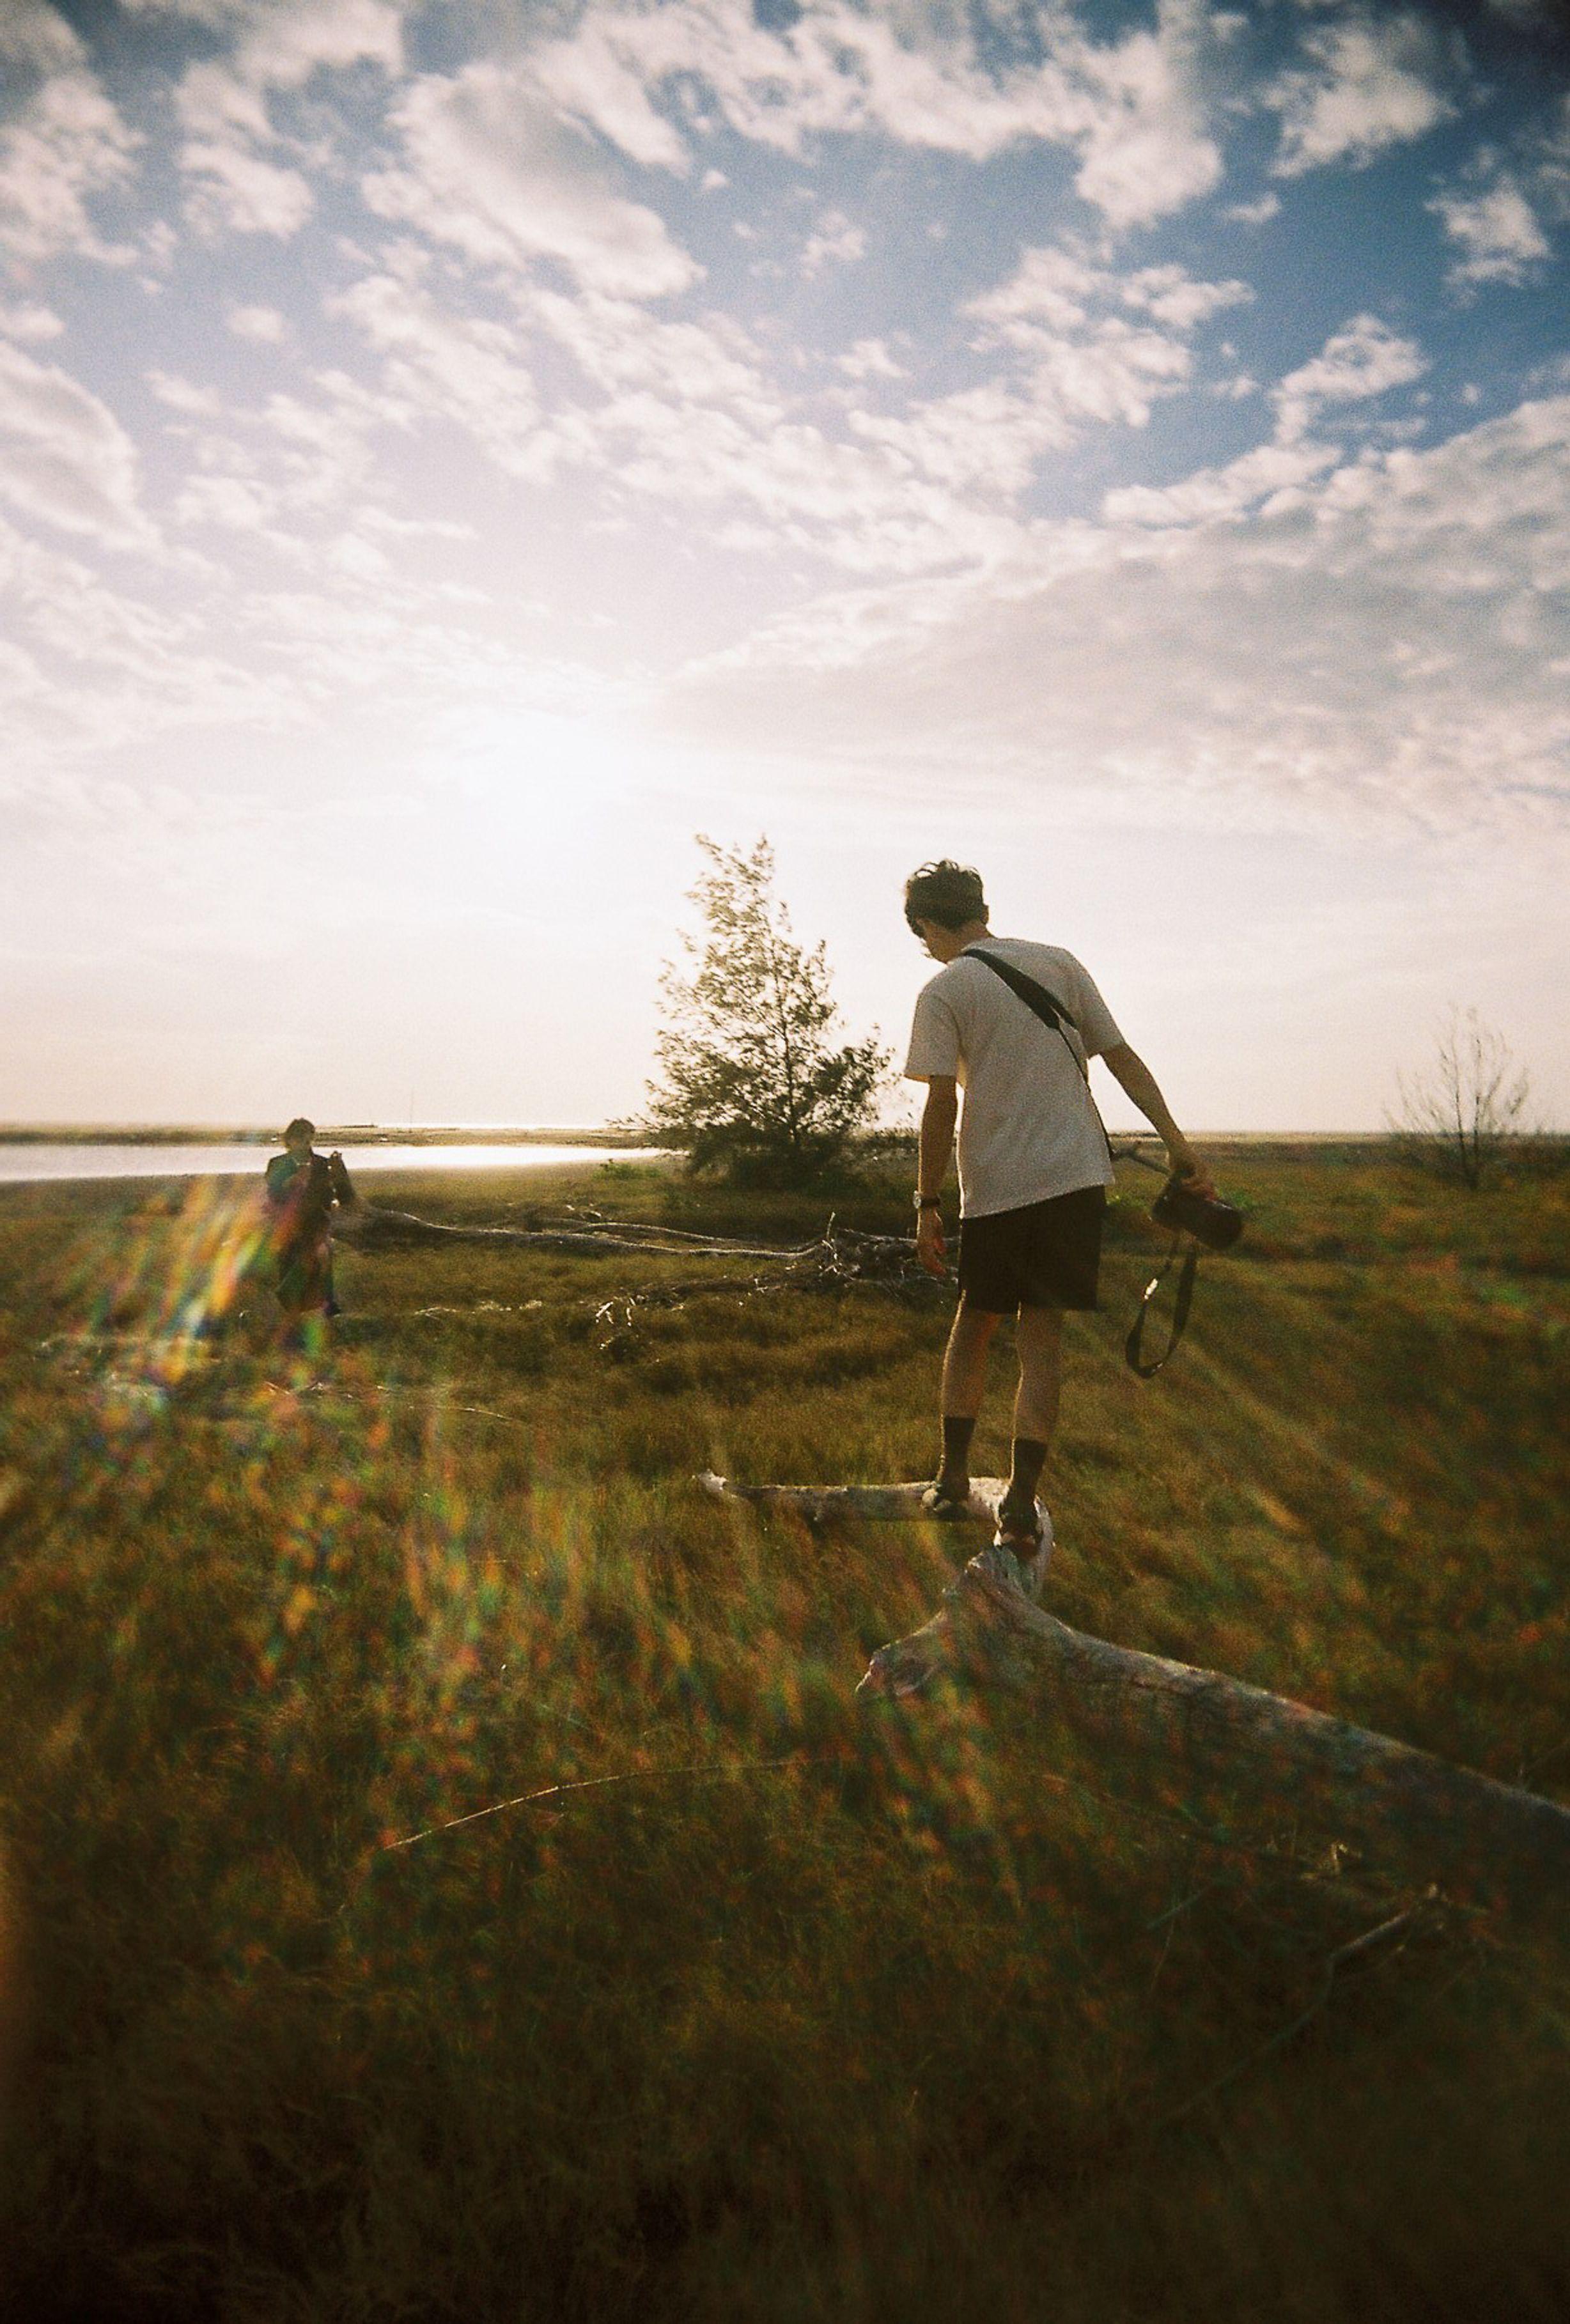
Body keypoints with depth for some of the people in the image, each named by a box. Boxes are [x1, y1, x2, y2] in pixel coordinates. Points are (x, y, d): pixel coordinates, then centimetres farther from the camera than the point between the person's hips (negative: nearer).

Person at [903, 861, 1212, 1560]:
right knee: (1041, 1339, 4)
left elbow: (941, 1103, -9)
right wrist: (1177, 1142, 6)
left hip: (994, 1186, -2)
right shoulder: (1059, 963, 10)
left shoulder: (942, 991, -2)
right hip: (1075, 1173, 3)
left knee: (973, 1326, 16)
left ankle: (952, 1479, 21)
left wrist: (927, 1203, -3)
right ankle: (1021, 1506, 1)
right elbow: (1122, 1057, 6)